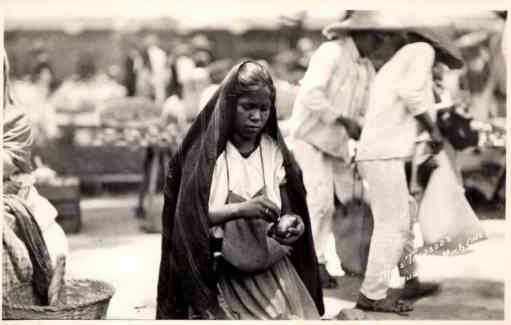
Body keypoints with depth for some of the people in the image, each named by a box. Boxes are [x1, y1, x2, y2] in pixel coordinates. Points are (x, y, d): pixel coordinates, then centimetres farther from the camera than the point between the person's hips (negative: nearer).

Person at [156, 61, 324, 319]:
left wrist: (297, 225, -15)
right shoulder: (205, 152, -2)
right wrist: (238, 209, -21)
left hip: (273, 269, 3)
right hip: (223, 275, -3)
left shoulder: (275, 152, 7)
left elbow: (290, 210, 7)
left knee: (297, 316, -15)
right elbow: (188, 215, -8)